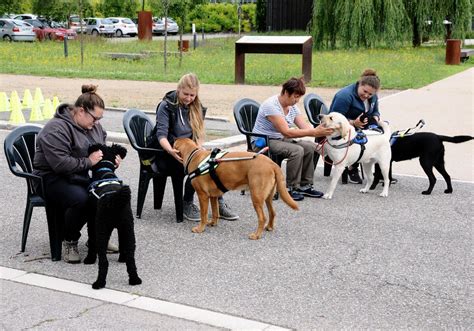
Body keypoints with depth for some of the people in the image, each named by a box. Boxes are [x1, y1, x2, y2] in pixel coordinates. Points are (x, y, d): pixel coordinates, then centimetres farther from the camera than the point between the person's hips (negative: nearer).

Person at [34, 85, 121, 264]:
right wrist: (88, 161, -25)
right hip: (53, 178, -7)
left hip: (81, 177, 8)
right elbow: (60, 164, -28)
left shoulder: (94, 125, 9)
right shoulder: (56, 129, -19)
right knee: (80, 199, -36)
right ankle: (69, 243, -11)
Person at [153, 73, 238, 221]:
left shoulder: (197, 108, 11)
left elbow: (200, 134, 11)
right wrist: (171, 151, -35)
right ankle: (187, 204, -13)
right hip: (168, 153, -5)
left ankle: (219, 204, -19)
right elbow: (161, 134, -16)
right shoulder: (166, 106, -6)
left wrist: (198, 148, -11)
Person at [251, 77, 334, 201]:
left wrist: (321, 132, -24)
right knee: (297, 150, -28)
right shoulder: (271, 105, -24)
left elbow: (305, 126, -4)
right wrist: (314, 132, -34)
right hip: (262, 142, -9)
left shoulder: (293, 106, 4)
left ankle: (305, 186, 0)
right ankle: (293, 188, -16)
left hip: (280, 139, 9)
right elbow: (286, 131, -30)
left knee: (309, 146, -9)